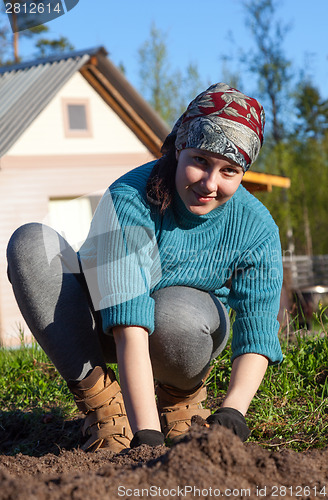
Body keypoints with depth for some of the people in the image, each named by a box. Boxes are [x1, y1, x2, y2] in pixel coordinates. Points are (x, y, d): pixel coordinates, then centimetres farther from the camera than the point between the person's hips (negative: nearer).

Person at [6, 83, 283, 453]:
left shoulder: (256, 228, -19)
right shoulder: (129, 200, -29)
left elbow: (258, 332, -22)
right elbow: (129, 325, -39)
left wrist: (232, 411, -41)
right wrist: (146, 432, -47)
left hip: (192, 326, 1)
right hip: (109, 331, 0)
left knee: (175, 312, -39)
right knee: (31, 242, -27)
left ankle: (182, 399, -1)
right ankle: (103, 405, -23)